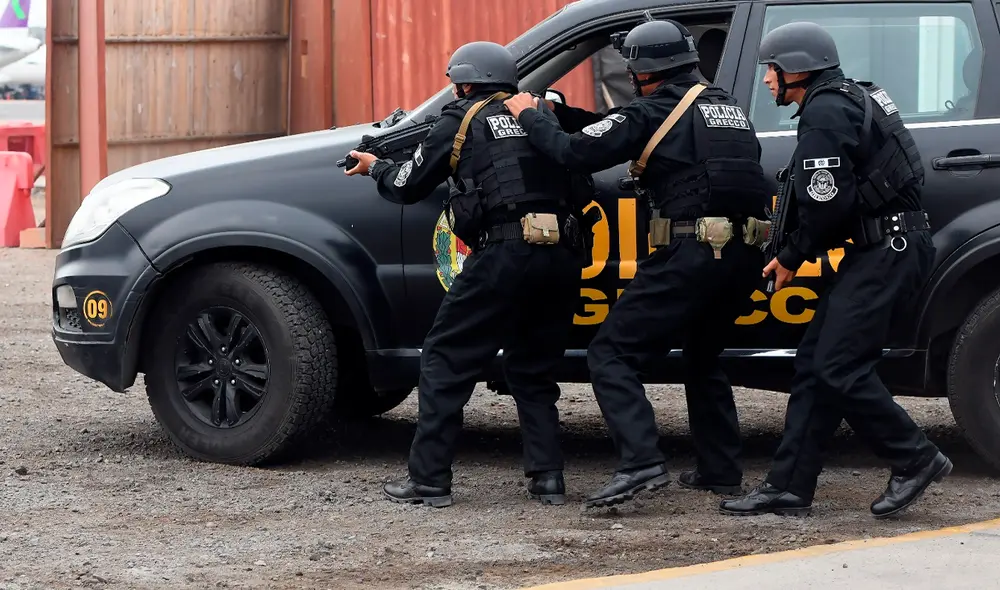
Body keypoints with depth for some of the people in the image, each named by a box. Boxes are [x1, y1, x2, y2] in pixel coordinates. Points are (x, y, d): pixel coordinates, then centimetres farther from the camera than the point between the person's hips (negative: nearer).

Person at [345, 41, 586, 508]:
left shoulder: (462, 121, 6)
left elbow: (408, 185, 13)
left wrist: (375, 167, 34)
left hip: (504, 255, -5)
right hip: (560, 258, 5)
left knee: (445, 362, 6)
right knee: (532, 371, 19)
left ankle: (429, 478, 3)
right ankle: (548, 478, 10)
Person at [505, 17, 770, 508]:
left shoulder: (654, 112, -4)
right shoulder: (725, 106, 20)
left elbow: (580, 152, -11)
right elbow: (617, 130, 27)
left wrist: (531, 117, 6)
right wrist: (559, 113, 23)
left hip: (691, 255, -8)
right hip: (743, 256, 8)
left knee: (611, 354, -2)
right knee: (703, 358, 28)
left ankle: (640, 463, -18)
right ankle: (720, 470, 27)